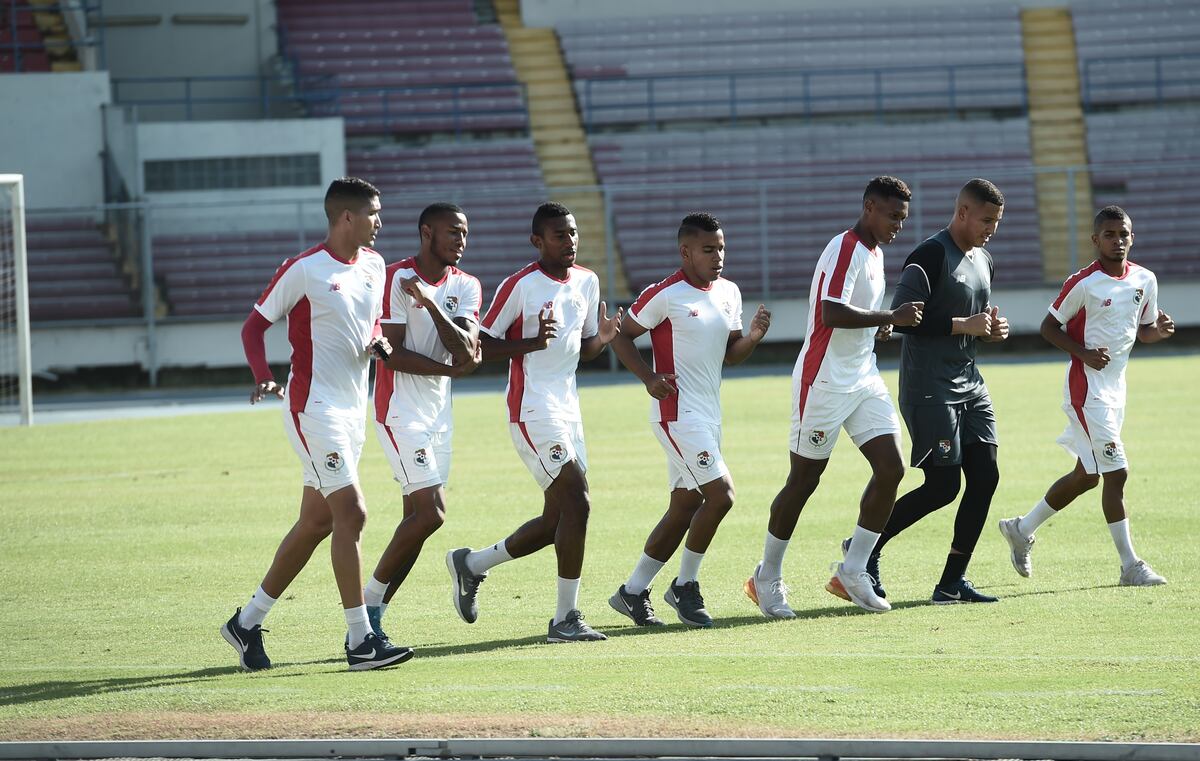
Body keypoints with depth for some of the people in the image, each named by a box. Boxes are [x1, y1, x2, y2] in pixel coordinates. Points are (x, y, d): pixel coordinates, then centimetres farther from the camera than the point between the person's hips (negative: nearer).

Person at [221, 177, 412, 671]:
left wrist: (378, 342, 0)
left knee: (317, 522, 12)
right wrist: (263, 378, -22)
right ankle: (360, 641, -12)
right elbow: (254, 325, -6)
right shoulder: (303, 270, -12)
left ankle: (248, 622, 23)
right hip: (314, 405, -8)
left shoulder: (373, 265, 9)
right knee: (351, 513, -14)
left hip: (353, 407, 8)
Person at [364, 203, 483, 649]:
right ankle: (370, 604, -4)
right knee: (430, 512, -15)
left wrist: (431, 303, -21)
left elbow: (465, 349, -8)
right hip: (401, 410, -7)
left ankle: (374, 614, 9)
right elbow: (392, 354, -16)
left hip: (439, 412, 7)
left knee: (419, 518, 4)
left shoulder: (466, 287, 7)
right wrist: (451, 369, -11)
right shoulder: (396, 278, -11)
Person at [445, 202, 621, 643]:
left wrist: (603, 338, -2)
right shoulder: (520, 286, -11)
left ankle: (471, 565, 28)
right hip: (533, 409, -8)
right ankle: (566, 618, -12)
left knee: (558, 518, 9)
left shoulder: (587, 282, 11)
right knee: (577, 503, -17)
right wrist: (533, 343, -23)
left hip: (567, 407, 8)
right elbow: (482, 346, -9)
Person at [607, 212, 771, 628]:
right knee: (720, 494, -15)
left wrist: (754, 336, -3)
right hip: (678, 413, -8)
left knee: (684, 507, 9)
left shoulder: (729, 293, 11)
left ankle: (633, 592, 18)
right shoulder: (665, 296, -11)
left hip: (709, 415, 8)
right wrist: (649, 378, -18)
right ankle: (685, 586, 0)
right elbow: (622, 336, -6)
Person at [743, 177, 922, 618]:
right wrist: (891, 317, -26)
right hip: (825, 380, -9)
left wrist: (880, 327, 6)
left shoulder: (874, 252, 14)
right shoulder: (844, 251, -16)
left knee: (891, 468, -3)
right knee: (804, 480, 0)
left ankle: (852, 573, 5)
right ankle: (766, 579, 14)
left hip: (864, 380, 9)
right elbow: (831, 314, -28)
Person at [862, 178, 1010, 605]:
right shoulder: (930, 257, -13)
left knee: (984, 476, 0)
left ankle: (953, 581, 5)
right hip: (929, 388, -9)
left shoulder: (984, 261, 15)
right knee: (942, 485, -11)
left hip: (969, 384, 9)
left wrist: (993, 329, 6)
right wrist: (964, 325, -20)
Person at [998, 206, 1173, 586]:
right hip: (1087, 388, -8)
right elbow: (1049, 327, -6)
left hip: (1116, 385, 8)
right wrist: (1084, 353, -20)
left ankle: (1022, 529, 33)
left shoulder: (1145, 280, 5)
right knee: (1116, 473, -11)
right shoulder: (1084, 283, -14)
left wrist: (1159, 330, -7)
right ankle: (1130, 565, -5)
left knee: (1086, 475, 16)